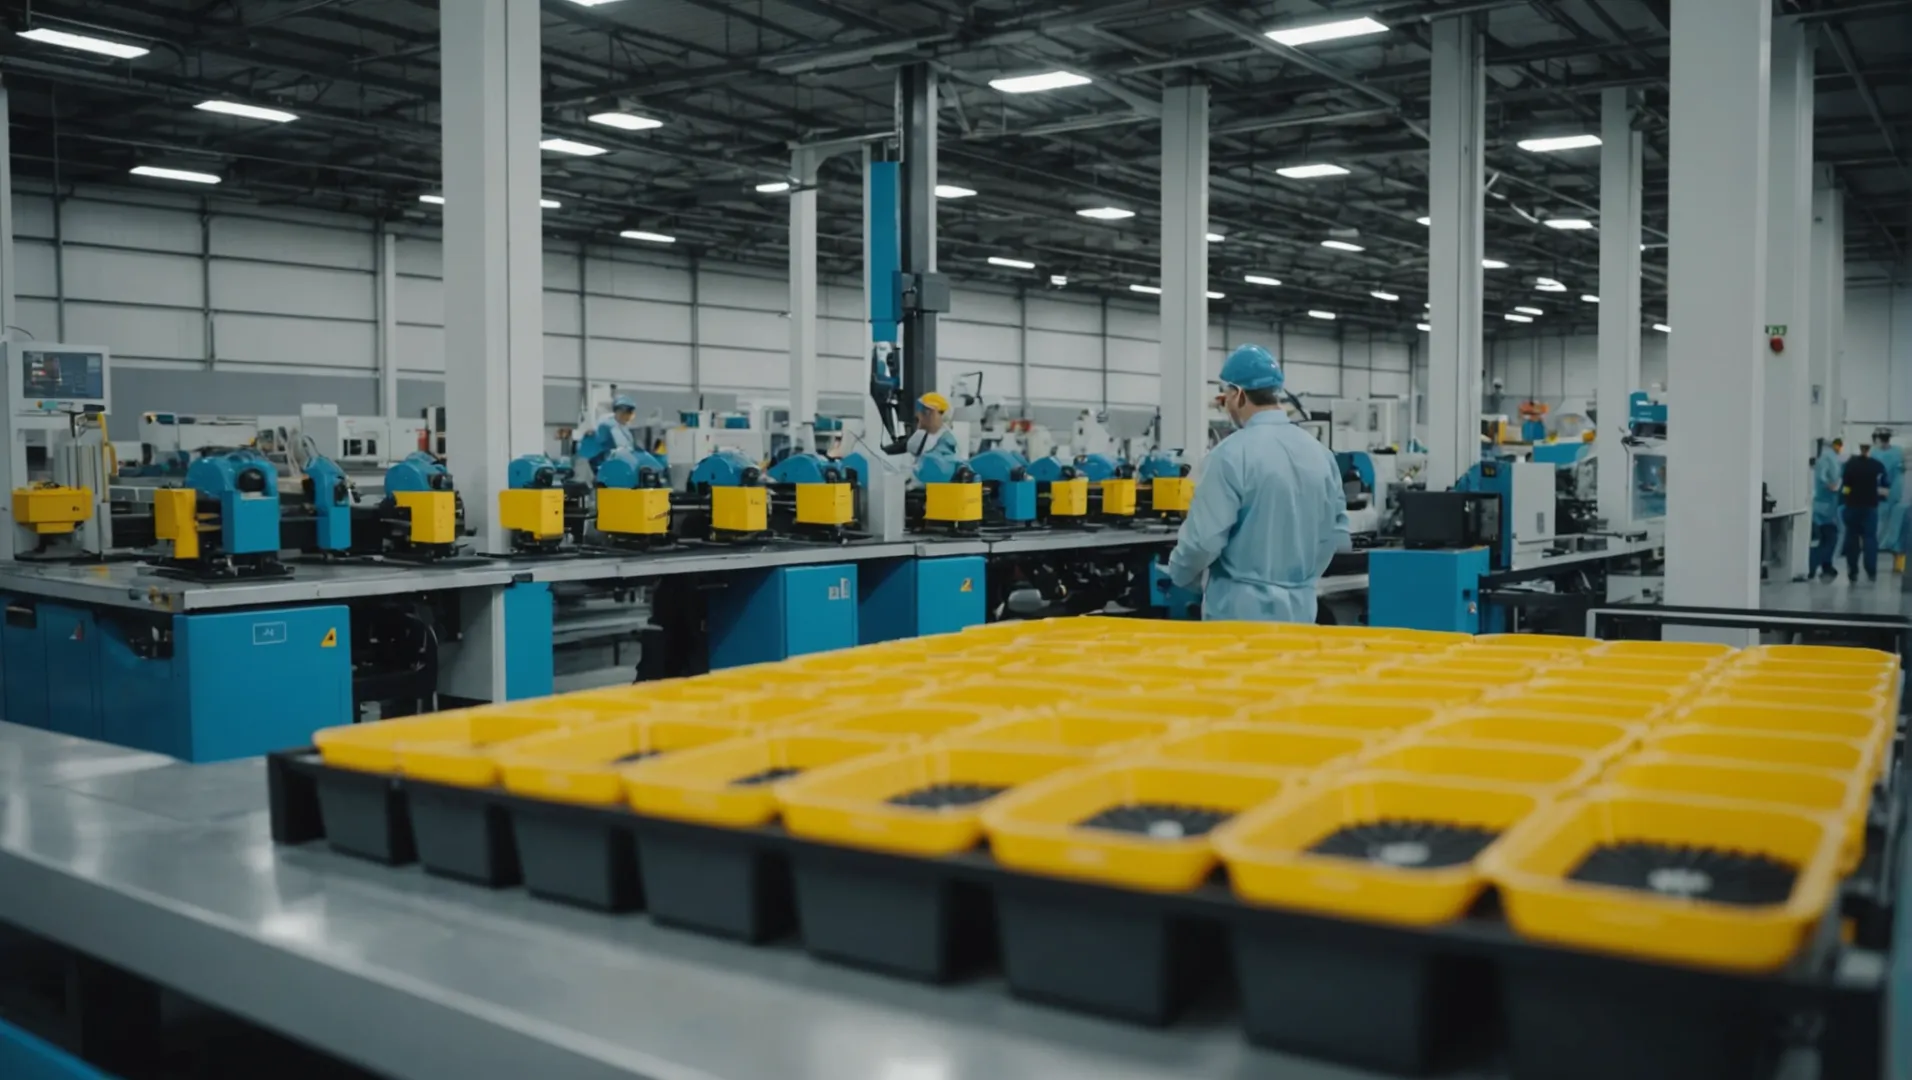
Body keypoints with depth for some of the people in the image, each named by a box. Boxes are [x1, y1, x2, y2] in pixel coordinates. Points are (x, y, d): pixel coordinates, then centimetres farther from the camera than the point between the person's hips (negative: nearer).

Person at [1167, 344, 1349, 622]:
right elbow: (1337, 533, 11)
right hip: (1300, 608, 6)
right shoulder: (1320, 453, 4)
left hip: (1242, 611, -6)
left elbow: (1203, 539, -15)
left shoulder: (1232, 454, -15)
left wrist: (1180, 574, 4)